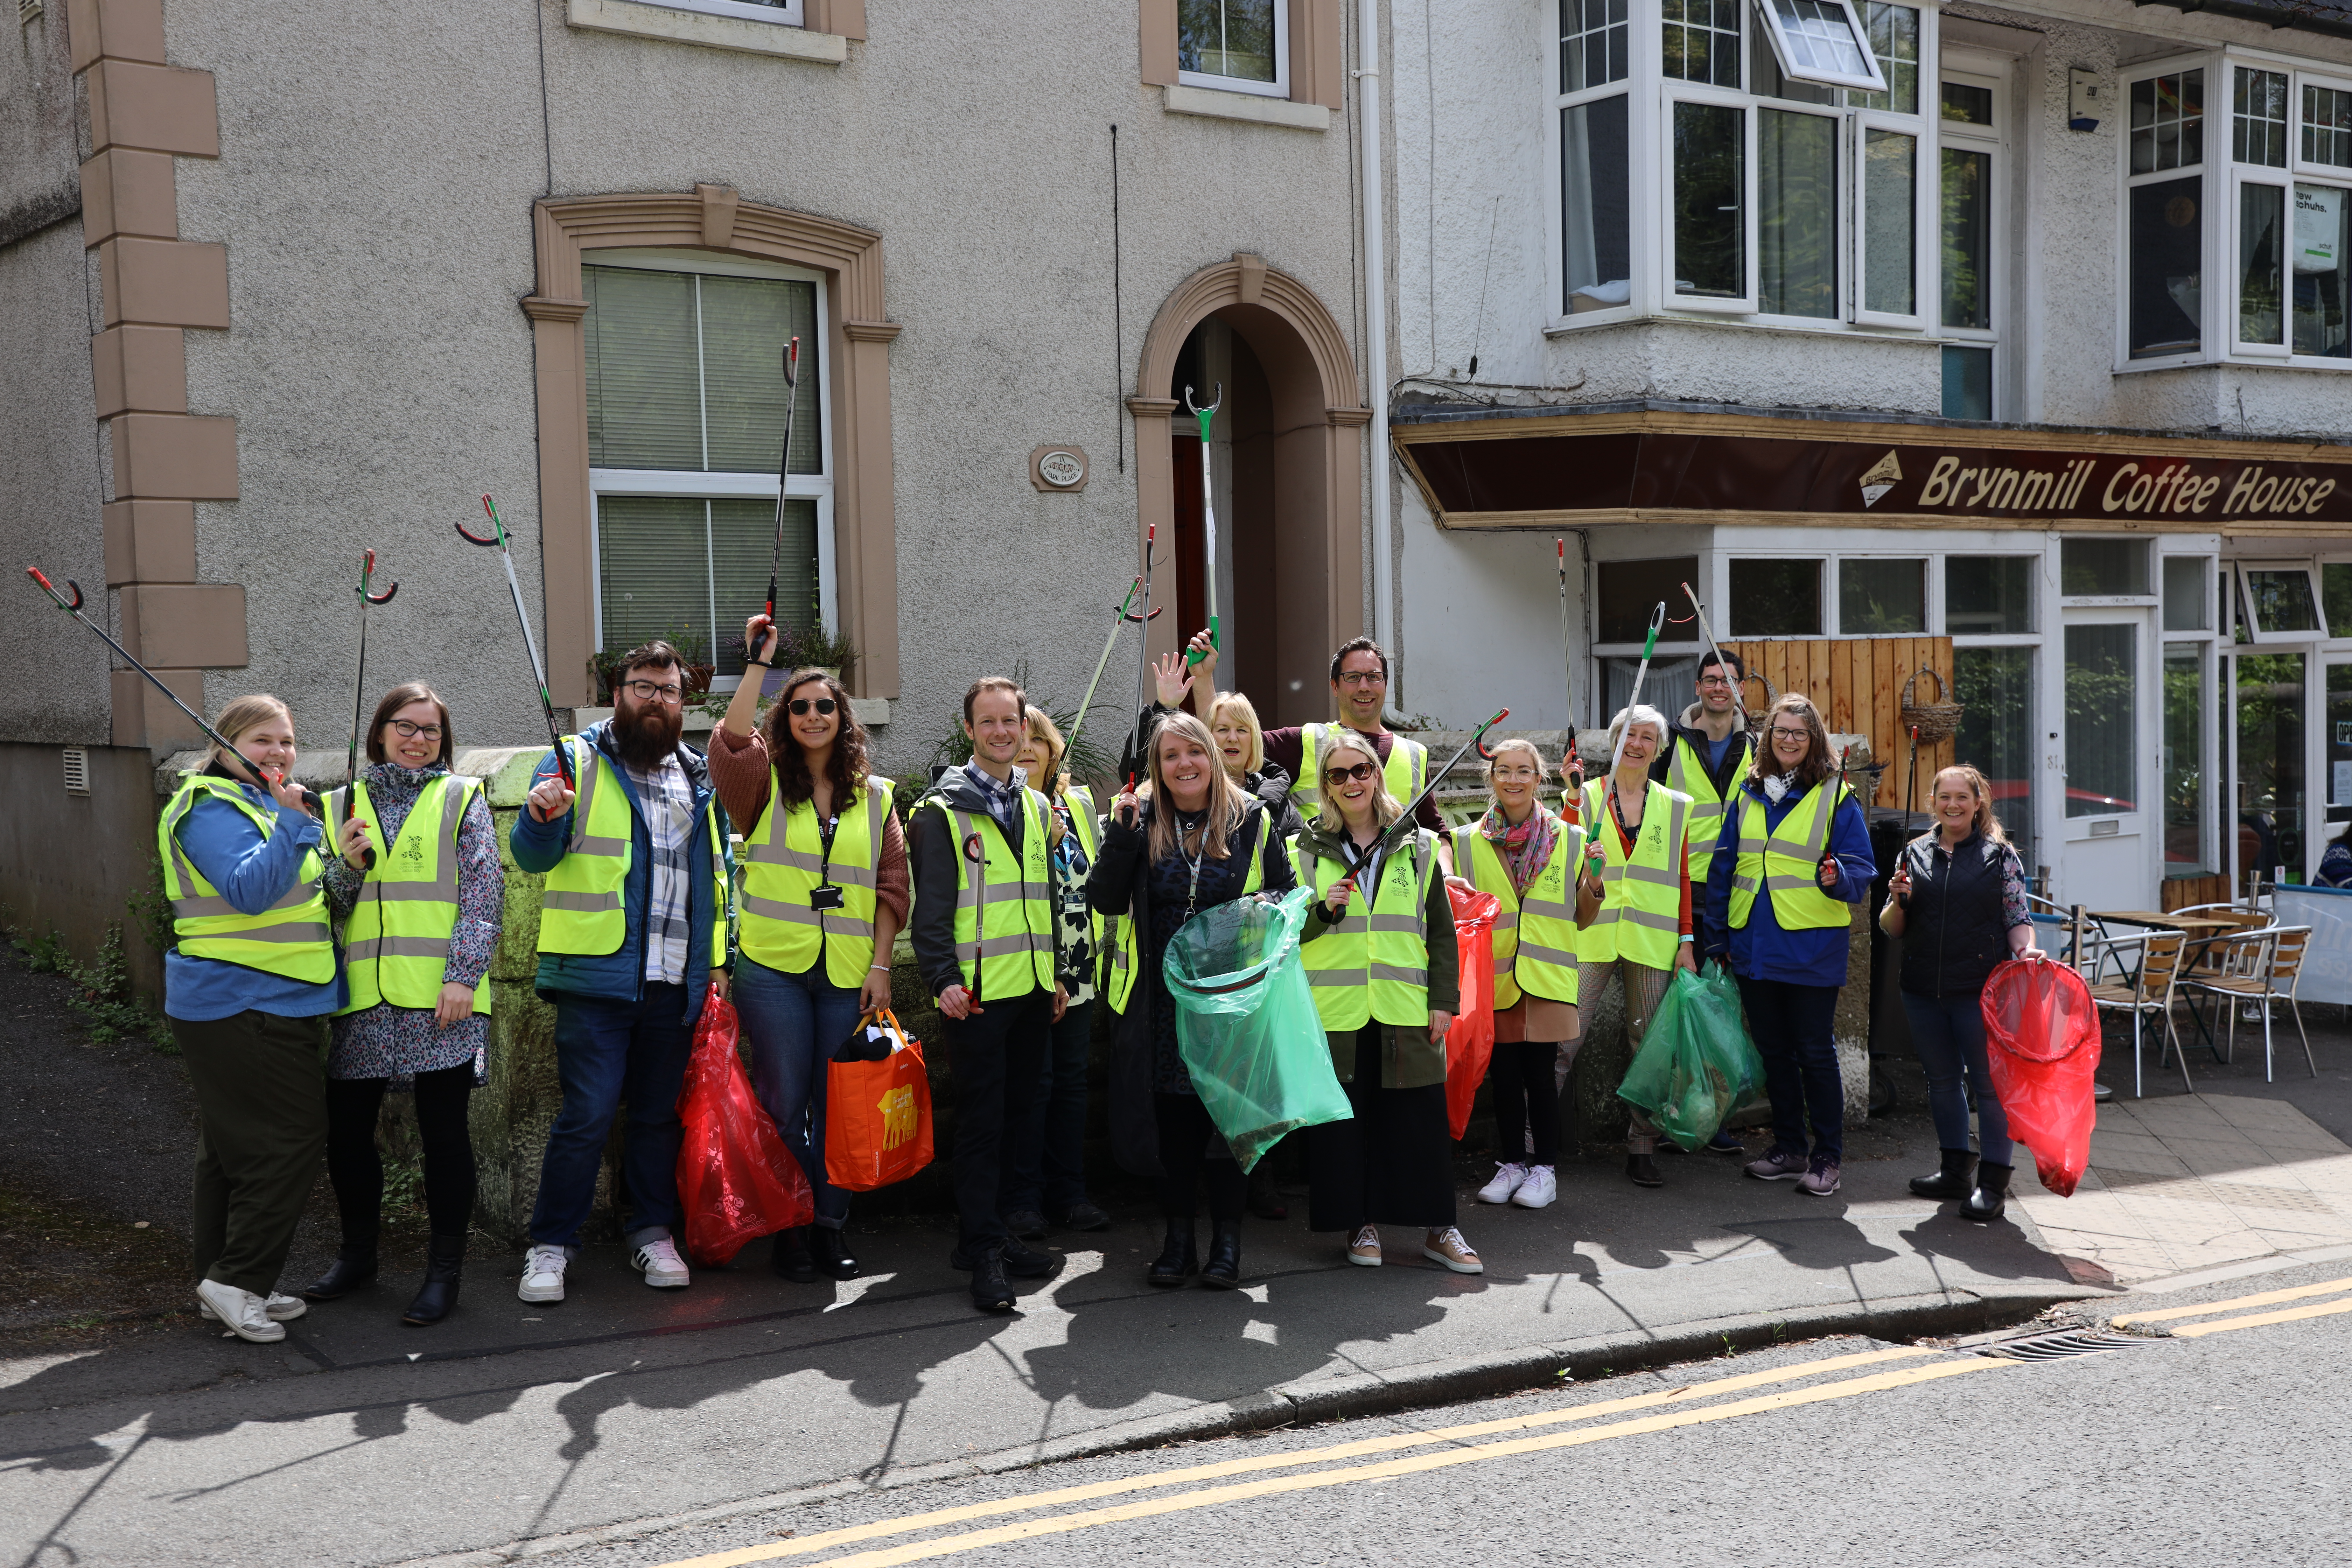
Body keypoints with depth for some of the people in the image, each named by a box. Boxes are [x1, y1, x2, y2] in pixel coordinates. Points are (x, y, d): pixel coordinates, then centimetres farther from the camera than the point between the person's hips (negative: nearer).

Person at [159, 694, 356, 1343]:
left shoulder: (272, 806, 18)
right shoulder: (212, 809, -12)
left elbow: (306, 895, 24)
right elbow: (249, 890, -26)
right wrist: (294, 823, -27)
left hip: (277, 1003, 10)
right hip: (240, 1004, -10)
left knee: (234, 1144, 14)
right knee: (293, 1136, -11)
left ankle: (224, 1283, 21)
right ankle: (237, 1281, -6)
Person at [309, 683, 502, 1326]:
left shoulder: (461, 799, 5)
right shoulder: (344, 804, 14)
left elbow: (484, 893, -2)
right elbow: (326, 902, 12)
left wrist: (463, 976, -12)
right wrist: (347, 866, -9)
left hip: (441, 999, -4)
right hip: (362, 999, 4)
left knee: (443, 1131, 0)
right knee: (347, 1130, 10)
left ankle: (444, 1271, 10)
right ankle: (357, 1254, 30)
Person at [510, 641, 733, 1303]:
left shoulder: (699, 777, 15)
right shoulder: (577, 760, 2)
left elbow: (719, 872, 21)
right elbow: (533, 857, -4)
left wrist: (719, 961, 13)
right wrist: (542, 817, -26)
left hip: (677, 980, 4)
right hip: (597, 975, -4)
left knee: (660, 1111, 12)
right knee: (588, 1112, -7)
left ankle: (653, 1234, 25)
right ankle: (551, 1246, 6)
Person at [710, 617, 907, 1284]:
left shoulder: (875, 796, 11)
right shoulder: (765, 783, 5)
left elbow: (892, 886, 9)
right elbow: (731, 741, -17)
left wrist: (881, 964, 1)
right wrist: (759, 661, -18)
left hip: (849, 974, 2)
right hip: (773, 968, -2)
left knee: (839, 1106, 5)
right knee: (785, 1104, 1)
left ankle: (832, 1227, 17)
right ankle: (789, 1230, 12)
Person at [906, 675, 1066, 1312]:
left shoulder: (1038, 807, 15)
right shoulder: (943, 811, -4)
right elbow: (931, 907, -8)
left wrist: (1057, 974, 18)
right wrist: (943, 978, -18)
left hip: (1032, 990, 6)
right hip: (976, 994, -6)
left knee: (1014, 1114, 11)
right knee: (981, 1120, -4)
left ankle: (989, 1231, 22)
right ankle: (982, 1250, 1)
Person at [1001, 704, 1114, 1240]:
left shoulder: (1080, 802, 11)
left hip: (1077, 971, 5)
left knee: (1072, 1078, 9)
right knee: (1031, 1081, -3)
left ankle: (1070, 1192, 18)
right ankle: (1024, 1199, 7)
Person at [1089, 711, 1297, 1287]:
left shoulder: (1252, 820, 2)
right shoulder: (1142, 823, 4)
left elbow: (1287, 894, 10)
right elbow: (1106, 901, -4)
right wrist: (1121, 837, -15)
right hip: (1164, 997, 1)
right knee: (1173, 1119, 6)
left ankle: (1226, 1242, 12)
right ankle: (1178, 1241, 17)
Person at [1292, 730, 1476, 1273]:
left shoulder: (1418, 847, 8)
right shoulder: (1307, 850, 7)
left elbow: (1441, 930, 10)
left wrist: (1444, 999, 3)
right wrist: (1322, 910, -12)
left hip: (1407, 1009, 0)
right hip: (1335, 1011, 0)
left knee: (1422, 1120, 1)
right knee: (1345, 1118, 2)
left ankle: (1437, 1228, 12)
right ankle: (1361, 1223, 16)